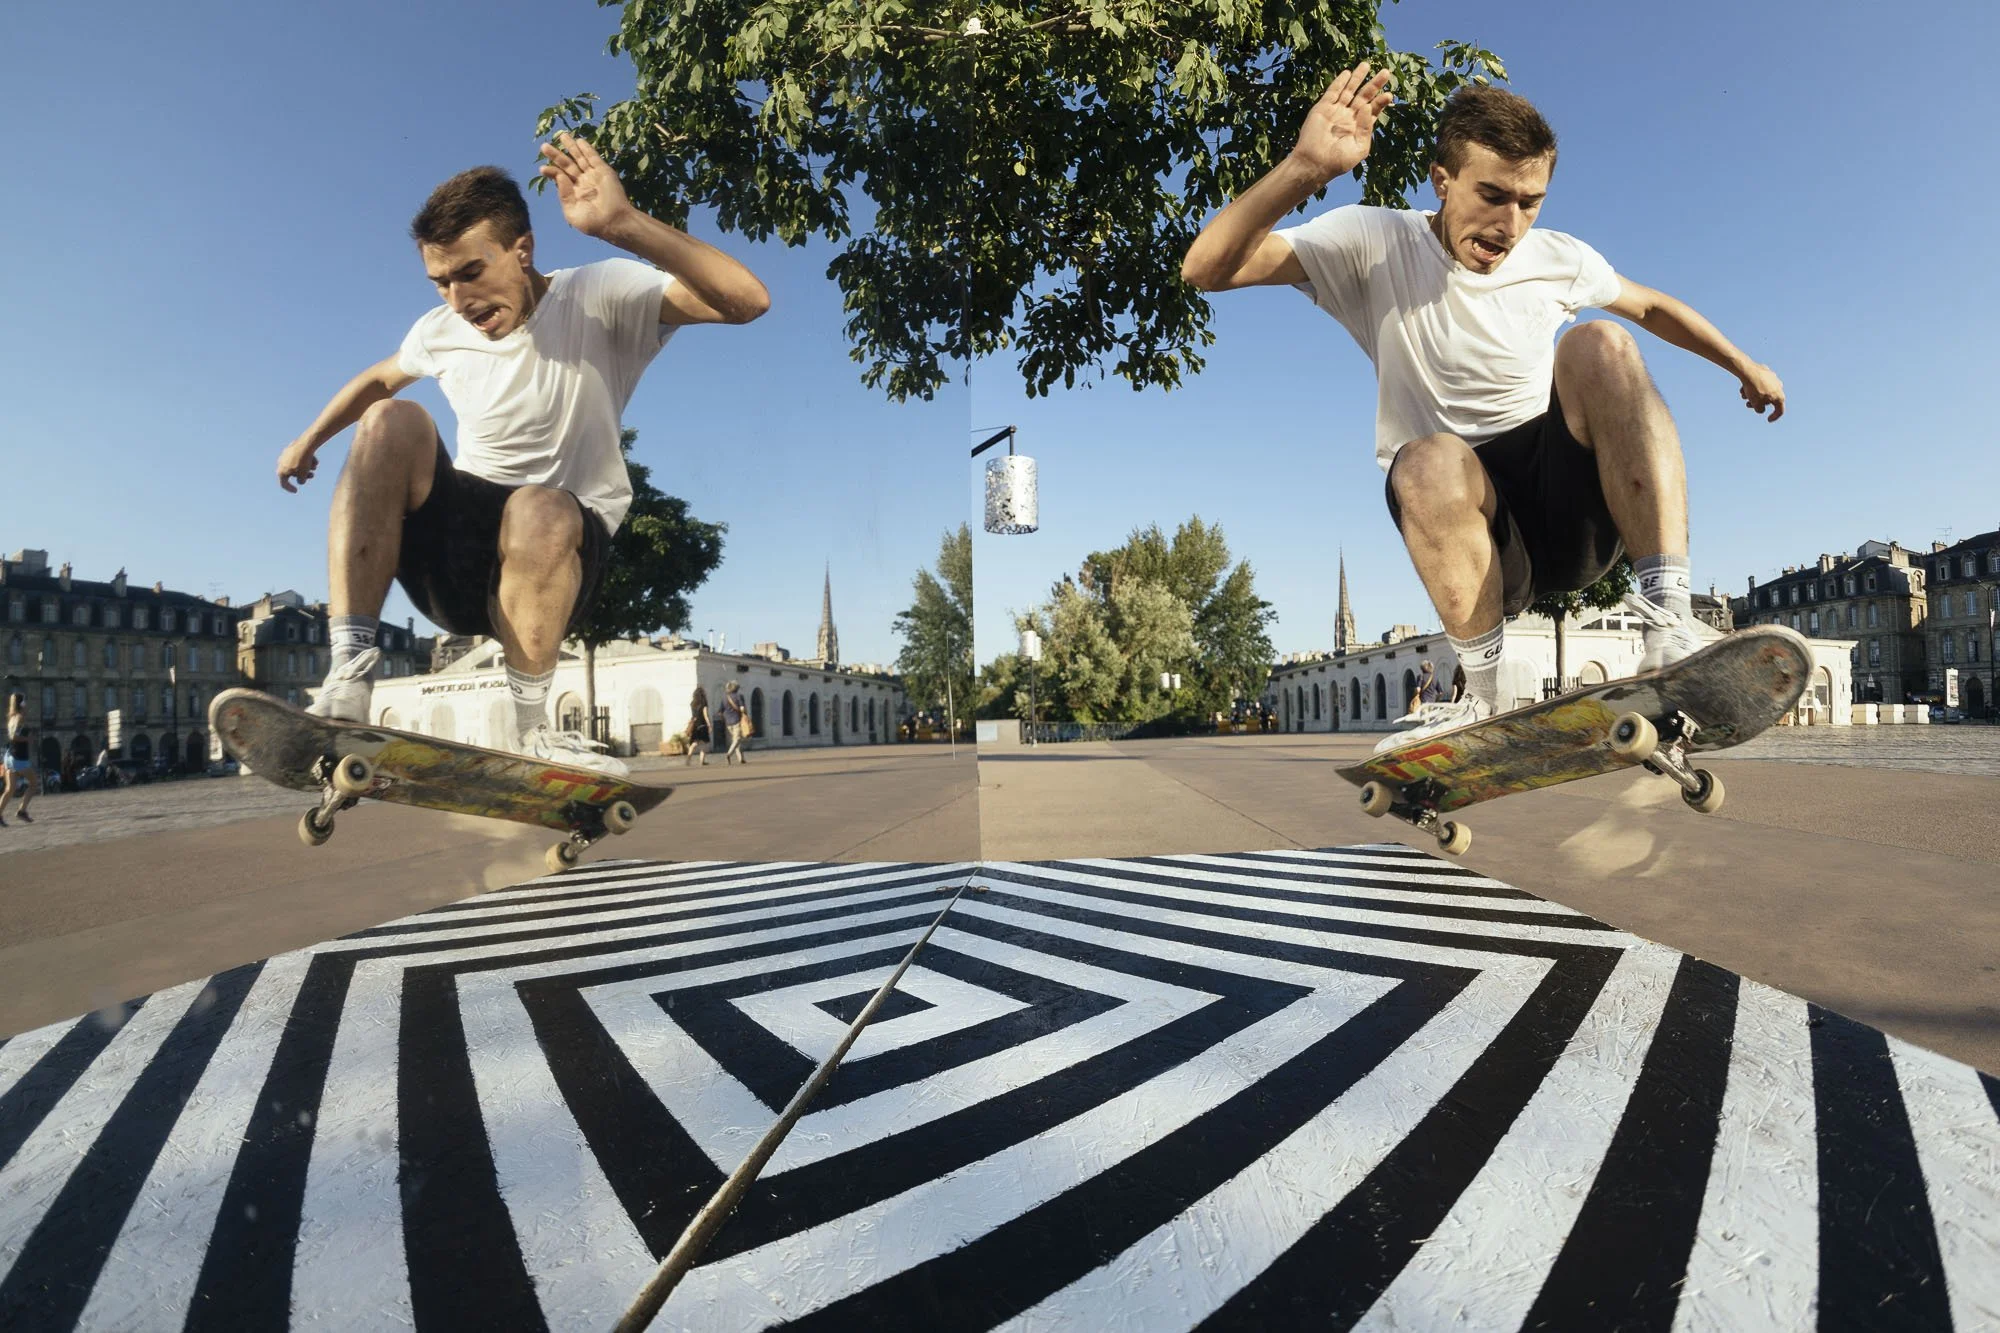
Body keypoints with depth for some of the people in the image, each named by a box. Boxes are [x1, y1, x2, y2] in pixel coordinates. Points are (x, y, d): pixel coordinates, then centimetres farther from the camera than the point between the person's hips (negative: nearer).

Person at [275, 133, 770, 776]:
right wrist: (309, 440, 35)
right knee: (392, 423, -22)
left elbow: (747, 300, -27)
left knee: (542, 510, -38)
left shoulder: (598, 298, -9)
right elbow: (378, 377, 32)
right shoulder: (440, 332, 6)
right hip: (455, 539, 5)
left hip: (554, 555, -4)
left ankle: (532, 729, -21)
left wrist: (623, 224, -36)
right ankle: (347, 683, -27)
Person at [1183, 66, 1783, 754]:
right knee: (1428, 463, -36)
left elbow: (1652, 307, 30)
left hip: (1574, 505, 4)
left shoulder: (1560, 260, 7)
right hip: (1470, 528, -3)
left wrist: (1744, 364, 33)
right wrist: (1306, 167, -30)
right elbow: (1207, 268, -17)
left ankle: (1668, 631, -29)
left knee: (1598, 343, -21)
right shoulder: (1376, 245, -4)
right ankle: (1482, 704, -23)